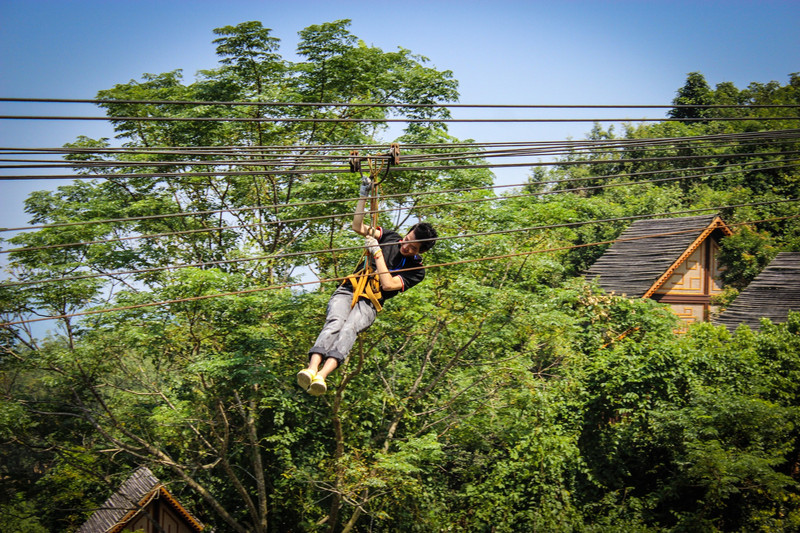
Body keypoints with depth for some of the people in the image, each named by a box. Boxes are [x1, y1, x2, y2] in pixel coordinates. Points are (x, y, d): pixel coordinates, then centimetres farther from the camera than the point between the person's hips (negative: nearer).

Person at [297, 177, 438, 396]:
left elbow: (388, 285, -10)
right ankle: (311, 369, -55)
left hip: (369, 304, -2)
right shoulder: (390, 238, 14)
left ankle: (322, 375, -58)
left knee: (349, 329, -35)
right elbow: (358, 227, 12)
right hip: (348, 290, 2)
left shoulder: (416, 270, 3)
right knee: (335, 322, -31)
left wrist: (377, 252, -10)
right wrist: (364, 196, 4)